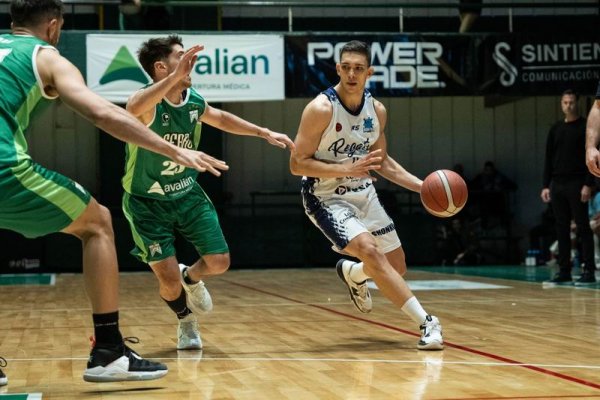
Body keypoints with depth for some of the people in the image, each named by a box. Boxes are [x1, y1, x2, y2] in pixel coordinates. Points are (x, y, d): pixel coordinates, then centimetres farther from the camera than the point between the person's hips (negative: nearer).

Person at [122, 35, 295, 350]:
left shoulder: (194, 102, -5)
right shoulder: (148, 101, -24)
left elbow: (221, 118, 19)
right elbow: (132, 109, -52)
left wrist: (265, 133, 18)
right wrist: (176, 76, -59)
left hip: (187, 194, 5)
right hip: (148, 203, -5)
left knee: (219, 262, -1)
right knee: (169, 281, -7)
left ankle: (191, 279, 35)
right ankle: (186, 322, 27)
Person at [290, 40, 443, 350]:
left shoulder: (377, 110, -1)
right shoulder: (321, 109, -20)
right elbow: (297, 164, -20)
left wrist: (422, 185, 0)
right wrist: (347, 168, -29)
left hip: (364, 194, 6)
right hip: (326, 198, -6)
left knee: (397, 267, 10)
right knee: (371, 252, -27)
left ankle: (352, 273, 44)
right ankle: (426, 323, -24)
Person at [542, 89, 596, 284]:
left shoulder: (585, 127, -2)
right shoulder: (555, 129, 14)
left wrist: (588, 185, -15)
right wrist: (546, 185, 8)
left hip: (577, 185, -5)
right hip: (557, 185, 5)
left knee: (583, 228, -5)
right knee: (561, 229, 6)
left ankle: (588, 270, -3)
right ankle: (564, 270, 10)